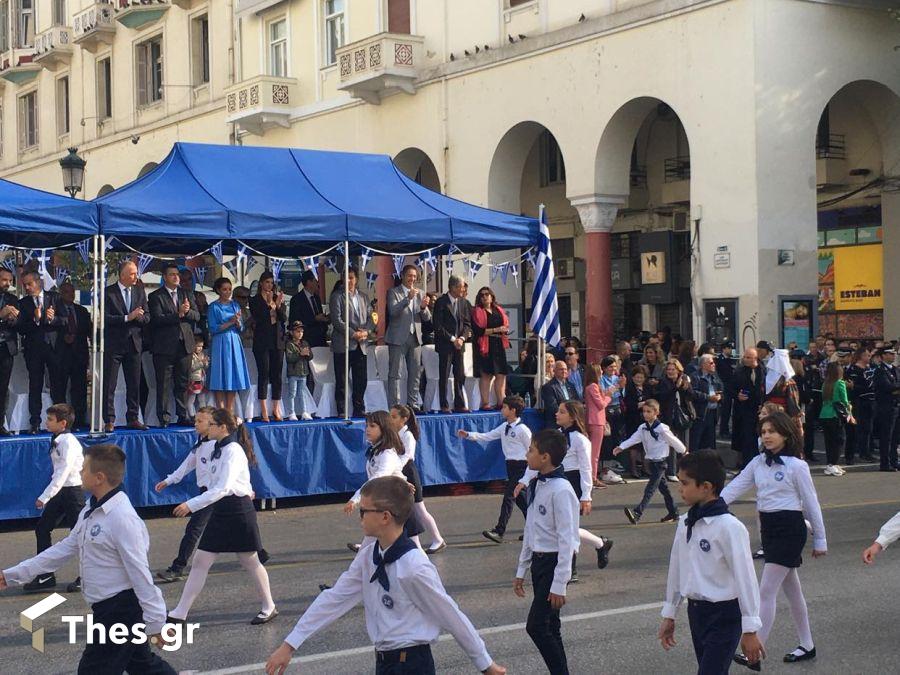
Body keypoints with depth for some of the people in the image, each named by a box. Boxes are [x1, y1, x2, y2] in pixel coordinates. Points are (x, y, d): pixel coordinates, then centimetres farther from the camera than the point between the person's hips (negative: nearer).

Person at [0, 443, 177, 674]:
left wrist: (156, 622, -21)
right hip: (108, 608, 9)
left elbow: (140, 573, -24)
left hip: (122, 609, -9)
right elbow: (65, 548, 14)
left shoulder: (122, 518, -24)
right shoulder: (91, 512, 7)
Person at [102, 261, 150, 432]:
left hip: (134, 343, 5)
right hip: (113, 344, -4)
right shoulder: (108, 292, -6)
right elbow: (105, 318, -14)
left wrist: (138, 317, -13)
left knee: (134, 384, 8)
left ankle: (133, 418, 16)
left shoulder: (139, 291, 9)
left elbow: (146, 317, 9)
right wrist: (127, 317, -21)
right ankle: (109, 421, 3)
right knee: (109, 384, -2)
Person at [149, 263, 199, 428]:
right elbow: (157, 319, -13)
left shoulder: (186, 295, 15)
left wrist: (187, 311, -13)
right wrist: (179, 315, -19)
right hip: (164, 346, -4)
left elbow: (197, 316, 8)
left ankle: (183, 416, 14)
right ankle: (163, 417, 3)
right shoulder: (156, 296, -1)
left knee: (183, 383, 8)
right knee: (164, 383, -2)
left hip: (184, 344, 4)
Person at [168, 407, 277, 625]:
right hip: (220, 511, 8)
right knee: (200, 562, 3)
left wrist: (191, 505, -31)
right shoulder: (218, 450, 8)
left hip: (238, 511, -8)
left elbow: (223, 487, -28)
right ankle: (180, 613, 4)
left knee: (250, 562, 7)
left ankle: (268, 608, 24)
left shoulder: (233, 451, -18)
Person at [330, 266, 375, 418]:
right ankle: (341, 411, 2)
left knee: (361, 380, 5)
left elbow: (370, 318, 14)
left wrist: (366, 331, -7)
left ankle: (359, 409, 14)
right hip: (343, 344, -5)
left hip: (361, 345, 5)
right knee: (341, 381, -2)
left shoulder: (363, 297, 17)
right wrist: (353, 334, -15)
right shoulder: (337, 296, 0)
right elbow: (336, 320, -8)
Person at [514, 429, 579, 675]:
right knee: (548, 627, 12)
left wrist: (559, 585, -20)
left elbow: (567, 538, -20)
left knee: (536, 626, -12)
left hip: (555, 562, -9)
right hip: (538, 561, 9)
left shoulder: (561, 490, -19)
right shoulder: (536, 485, 7)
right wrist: (521, 570, 17)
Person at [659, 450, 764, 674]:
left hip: (724, 615, -7)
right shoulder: (685, 523, 3)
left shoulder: (729, 527, -19)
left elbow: (745, 578, -16)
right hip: (696, 612, 7)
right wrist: (669, 615, 19)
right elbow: (676, 569, 14)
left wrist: (750, 630, -14)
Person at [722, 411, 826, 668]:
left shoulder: (796, 466, -11)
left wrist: (820, 540, 0)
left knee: (766, 591, -9)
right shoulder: (758, 462, 6)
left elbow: (811, 503, -5)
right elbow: (735, 487, -1)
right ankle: (807, 646, 29)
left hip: (789, 528, -7)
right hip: (768, 528, 7)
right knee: (792, 590, 17)